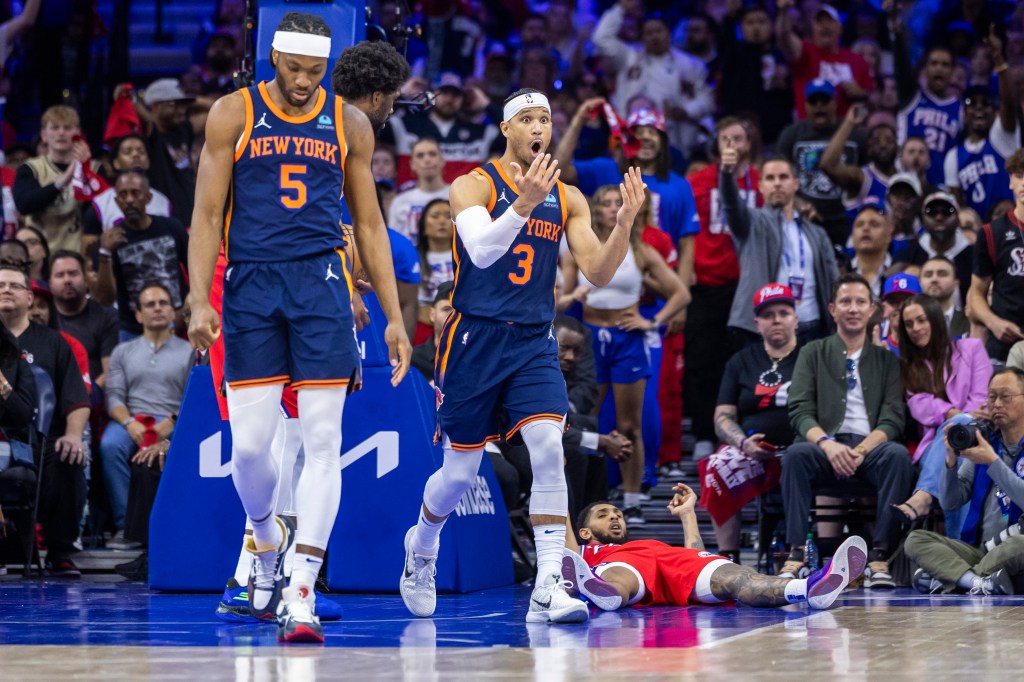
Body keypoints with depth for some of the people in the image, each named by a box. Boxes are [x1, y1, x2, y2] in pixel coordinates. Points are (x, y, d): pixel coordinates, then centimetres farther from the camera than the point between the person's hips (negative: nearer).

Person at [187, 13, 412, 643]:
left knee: (323, 439, -8)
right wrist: (200, 301, -9)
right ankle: (268, 543, 27)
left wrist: (395, 318, 9)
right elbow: (208, 215, 2)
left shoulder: (349, 124, 8)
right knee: (250, 443, -3)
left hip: (321, 284, 1)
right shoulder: (233, 115, 3)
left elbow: (369, 224, 13)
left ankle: (302, 591, -10)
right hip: (251, 284, -1)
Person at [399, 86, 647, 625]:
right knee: (460, 473, 6)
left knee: (549, 447, -19)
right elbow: (481, 250, -24)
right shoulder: (474, 185, -6)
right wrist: (524, 204, -38)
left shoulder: (566, 198, 7)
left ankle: (547, 589, -22)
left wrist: (624, 223, -16)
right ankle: (422, 547, 39)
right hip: (475, 340, -3)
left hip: (534, 343, 3)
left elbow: (597, 273, 1)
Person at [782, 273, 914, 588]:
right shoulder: (813, 353, 16)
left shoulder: (886, 359, 17)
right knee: (796, 453, -34)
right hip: (826, 449, 0)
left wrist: (862, 449, -15)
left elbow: (893, 417, 5)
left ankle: (879, 556, -34)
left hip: (871, 448, 0)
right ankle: (796, 553, -34)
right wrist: (827, 443, -18)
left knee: (898, 455, -34)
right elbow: (799, 411, 3)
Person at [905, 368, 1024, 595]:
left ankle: (945, 579, -26)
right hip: (980, 549, 5)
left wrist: (992, 462, -18)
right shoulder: (984, 444, 15)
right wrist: (952, 462, -7)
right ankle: (980, 582, -36)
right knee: (915, 540, -15)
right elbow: (951, 502, 9)